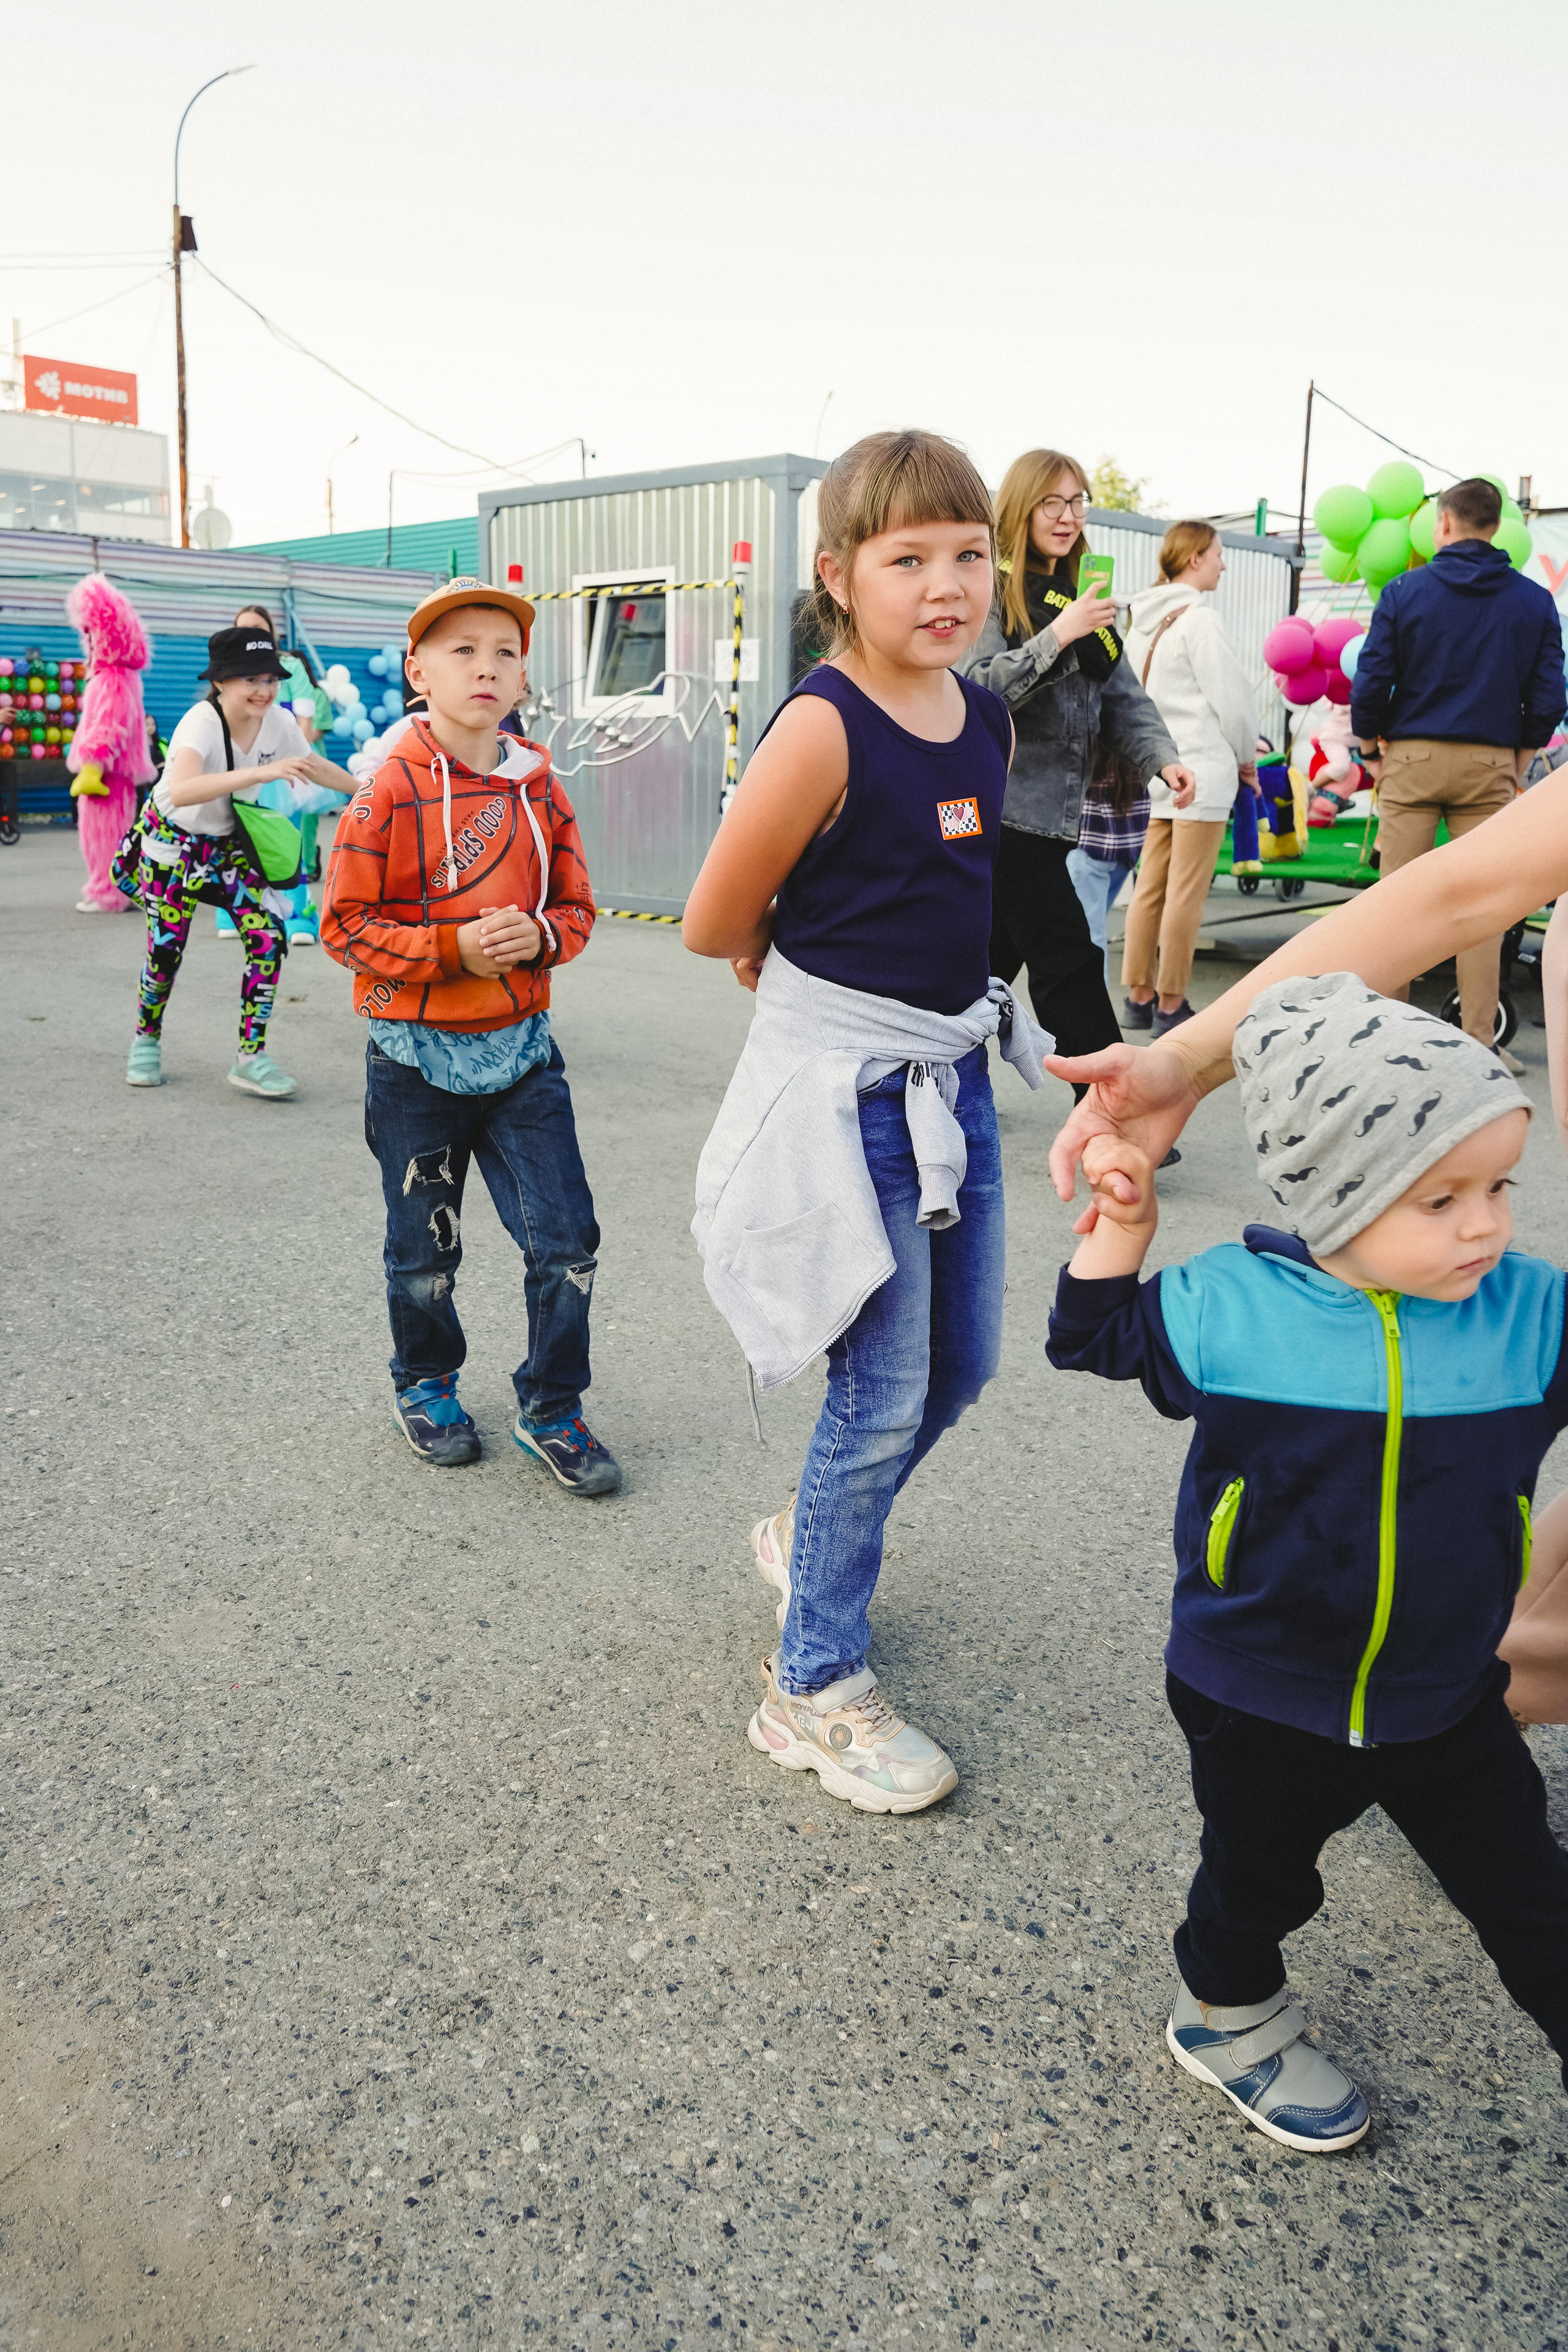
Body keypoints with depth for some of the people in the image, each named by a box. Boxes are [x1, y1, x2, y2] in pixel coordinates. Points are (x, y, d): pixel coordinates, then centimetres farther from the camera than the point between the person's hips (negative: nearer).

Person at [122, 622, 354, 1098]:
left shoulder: (278, 722, -13)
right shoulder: (201, 723, -31)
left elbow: (316, 767, 9)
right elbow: (180, 792, -51)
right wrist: (260, 773, -58)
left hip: (230, 844, 5)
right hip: (173, 842, -5)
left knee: (268, 938, -11)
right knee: (166, 948, 1)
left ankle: (252, 1057, -1)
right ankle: (146, 1041, 30)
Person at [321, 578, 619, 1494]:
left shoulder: (540, 786, 2)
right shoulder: (390, 790, -9)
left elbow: (577, 908, 9)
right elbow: (348, 925, -10)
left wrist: (538, 936, -13)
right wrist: (455, 946, -21)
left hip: (523, 1050, 3)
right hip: (418, 1057, -3)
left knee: (567, 1239, -1)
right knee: (425, 1251, 12)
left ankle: (551, 1410, 18)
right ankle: (426, 1385, 39)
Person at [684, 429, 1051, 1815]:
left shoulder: (991, 722, 4)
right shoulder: (823, 728, -18)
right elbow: (714, 925, -12)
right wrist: (815, 981, 5)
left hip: (956, 1070, 8)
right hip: (845, 1085, -8)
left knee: (962, 1367, 17)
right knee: (882, 1391, -1)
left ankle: (811, 1535, 43)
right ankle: (814, 1687, 19)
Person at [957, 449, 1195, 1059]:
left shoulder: (1080, 595, 18)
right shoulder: (995, 586, -5)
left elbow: (1122, 697, 11)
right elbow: (977, 688, -17)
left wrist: (1163, 758, -6)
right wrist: (1058, 636, -24)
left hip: (1051, 812, 8)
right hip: (1006, 806, -8)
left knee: (996, 959, 13)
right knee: (1068, 963, -7)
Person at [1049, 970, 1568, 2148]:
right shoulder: (1227, 1304, -18)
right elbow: (1101, 1340, -1)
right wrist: (1120, 1230, -13)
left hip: (1445, 1700, 1)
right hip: (1264, 1703, -1)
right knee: (1259, 1876, 25)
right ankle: (1227, 2016, 54)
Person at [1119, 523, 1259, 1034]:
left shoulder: (1142, 620, 12)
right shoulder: (1198, 618, -11)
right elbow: (1231, 697, -10)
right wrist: (1246, 757, 4)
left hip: (1155, 768, 8)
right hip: (1202, 771, -8)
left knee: (1150, 888, 10)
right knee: (1186, 893, -3)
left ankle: (1140, 996, 14)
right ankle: (1171, 1005, 1)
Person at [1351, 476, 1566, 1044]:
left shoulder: (1404, 592, -1)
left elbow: (1370, 683, -5)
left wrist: (1371, 750, 8)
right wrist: (1518, 762, 14)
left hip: (1412, 758, -1)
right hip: (1489, 763, 1)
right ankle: (1478, 1041, 5)